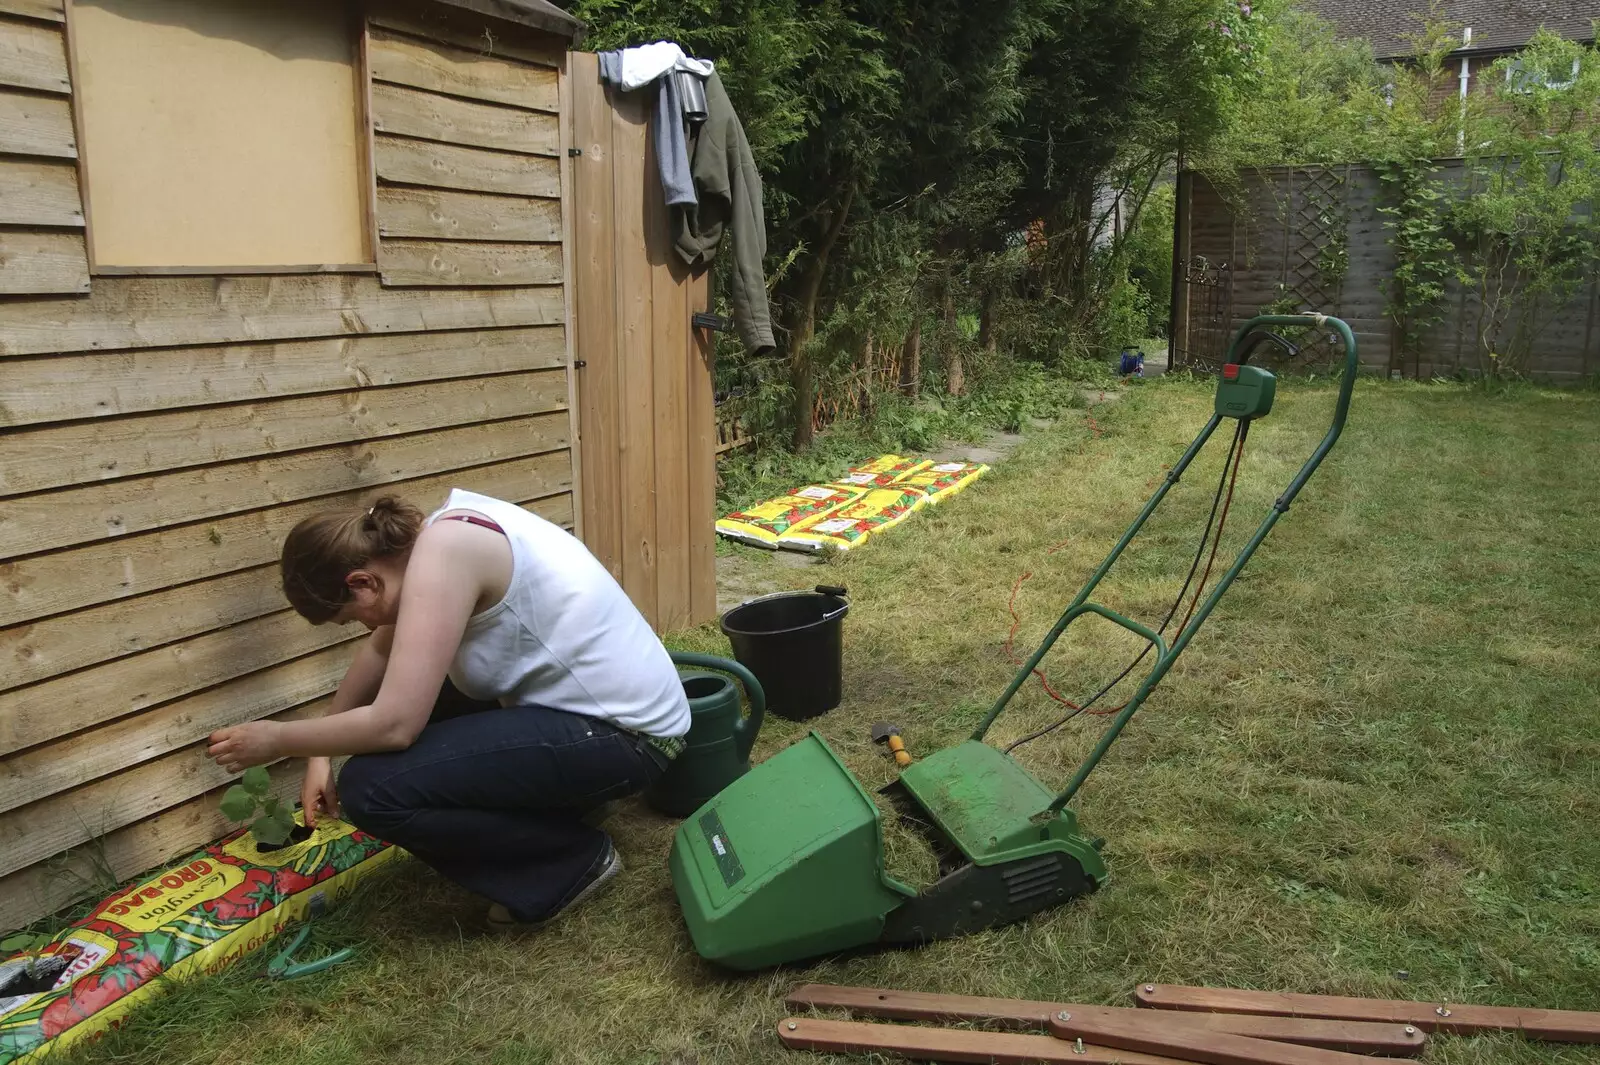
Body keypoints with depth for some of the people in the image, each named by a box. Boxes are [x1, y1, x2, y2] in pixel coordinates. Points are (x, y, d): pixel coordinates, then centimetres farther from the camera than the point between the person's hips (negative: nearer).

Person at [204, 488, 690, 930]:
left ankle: (572, 861, 1)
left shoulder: (442, 554, -21)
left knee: (371, 790, -16)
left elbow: (394, 725, -24)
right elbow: (380, 650, 21)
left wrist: (279, 740, -7)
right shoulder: (440, 534, 6)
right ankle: (553, 799, 16)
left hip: (624, 732, -10)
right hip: (575, 705, 10)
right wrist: (320, 754, 22)